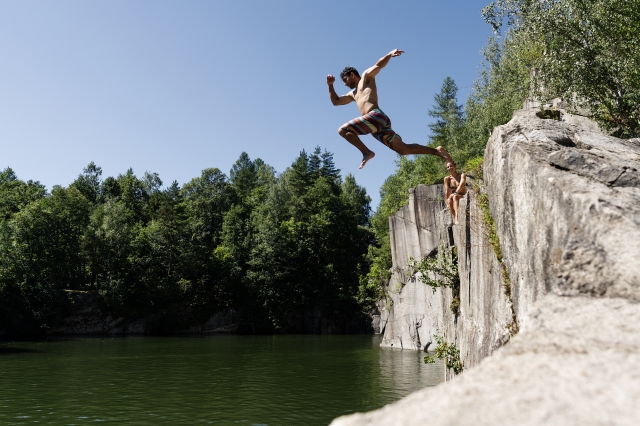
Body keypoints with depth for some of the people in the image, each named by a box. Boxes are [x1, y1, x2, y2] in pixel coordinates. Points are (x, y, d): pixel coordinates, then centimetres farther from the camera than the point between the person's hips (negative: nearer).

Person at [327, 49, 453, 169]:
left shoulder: (366, 77, 17)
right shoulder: (353, 94, 37)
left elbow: (379, 65, 2)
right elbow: (336, 101, 41)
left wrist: (390, 54, -15)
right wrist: (330, 85, 31)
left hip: (376, 116, -8)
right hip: (379, 124, 9)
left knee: (343, 130, -12)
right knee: (403, 149, -1)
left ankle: (367, 152, -17)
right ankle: (437, 151, -4)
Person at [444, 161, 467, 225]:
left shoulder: (462, 175, -7)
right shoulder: (447, 179, 0)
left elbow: (461, 185, -24)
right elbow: (447, 191, -2)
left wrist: (455, 193, -40)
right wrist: (447, 203, -8)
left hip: (463, 197, -3)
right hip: (454, 198, 3)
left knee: (455, 196, -36)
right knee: (449, 200, -33)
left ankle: (456, 217, -49)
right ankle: (455, 218, -34)